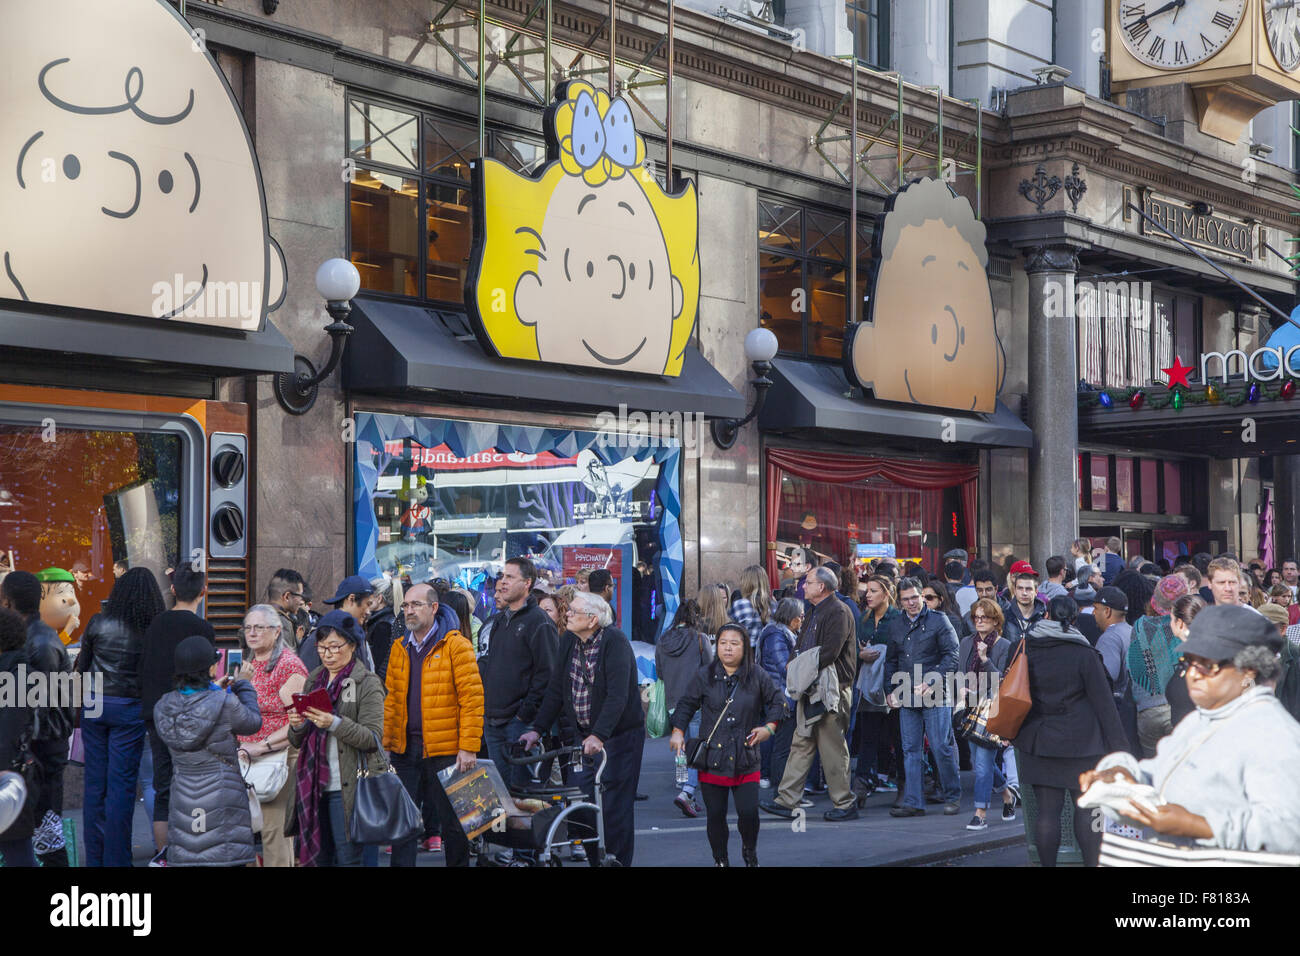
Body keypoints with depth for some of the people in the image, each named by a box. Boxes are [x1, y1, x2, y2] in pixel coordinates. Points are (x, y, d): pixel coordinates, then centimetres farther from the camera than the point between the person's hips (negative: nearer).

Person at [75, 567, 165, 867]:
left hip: (94, 707, 3)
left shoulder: (98, 624, -3)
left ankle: (94, 858, 16)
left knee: (94, 783, 10)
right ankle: (115, 859, 4)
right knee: (121, 786, 2)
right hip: (128, 710, -2)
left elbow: (82, 666, 7)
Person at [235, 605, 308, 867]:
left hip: (278, 756, -7)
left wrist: (263, 746, -20)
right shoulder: (248, 666, 16)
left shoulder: (288, 665, -9)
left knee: (273, 827, -10)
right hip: (246, 757, 8)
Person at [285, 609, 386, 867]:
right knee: (317, 856, 6)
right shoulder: (313, 680, 16)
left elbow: (373, 739, -11)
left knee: (348, 858, -6)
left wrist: (335, 723, -22)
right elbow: (297, 742, 18)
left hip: (347, 787, -6)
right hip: (312, 784, 6)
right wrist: (297, 726, -5)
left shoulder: (367, 683, -2)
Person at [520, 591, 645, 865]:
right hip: (580, 735, 6)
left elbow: (617, 696, -25)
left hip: (618, 734, -6)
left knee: (615, 807, -3)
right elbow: (555, 689, 8)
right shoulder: (568, 640, 3)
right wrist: (537, 729, 0)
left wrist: (599, 735, -34)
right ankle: (595, 860, 12)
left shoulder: (615, 642, -17)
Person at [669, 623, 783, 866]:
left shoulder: (757, 676, 2)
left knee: (749, 812, -8)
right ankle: (720, 860, 24)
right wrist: (678, 732, -1)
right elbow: (686, 704, 10)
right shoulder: (704, 676, 2)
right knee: (716, 815, 5)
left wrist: (769, 727, -1)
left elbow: (777, 702, 13)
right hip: (712, 759, 1)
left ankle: (749, 851, 21)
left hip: (746, 760, 0)